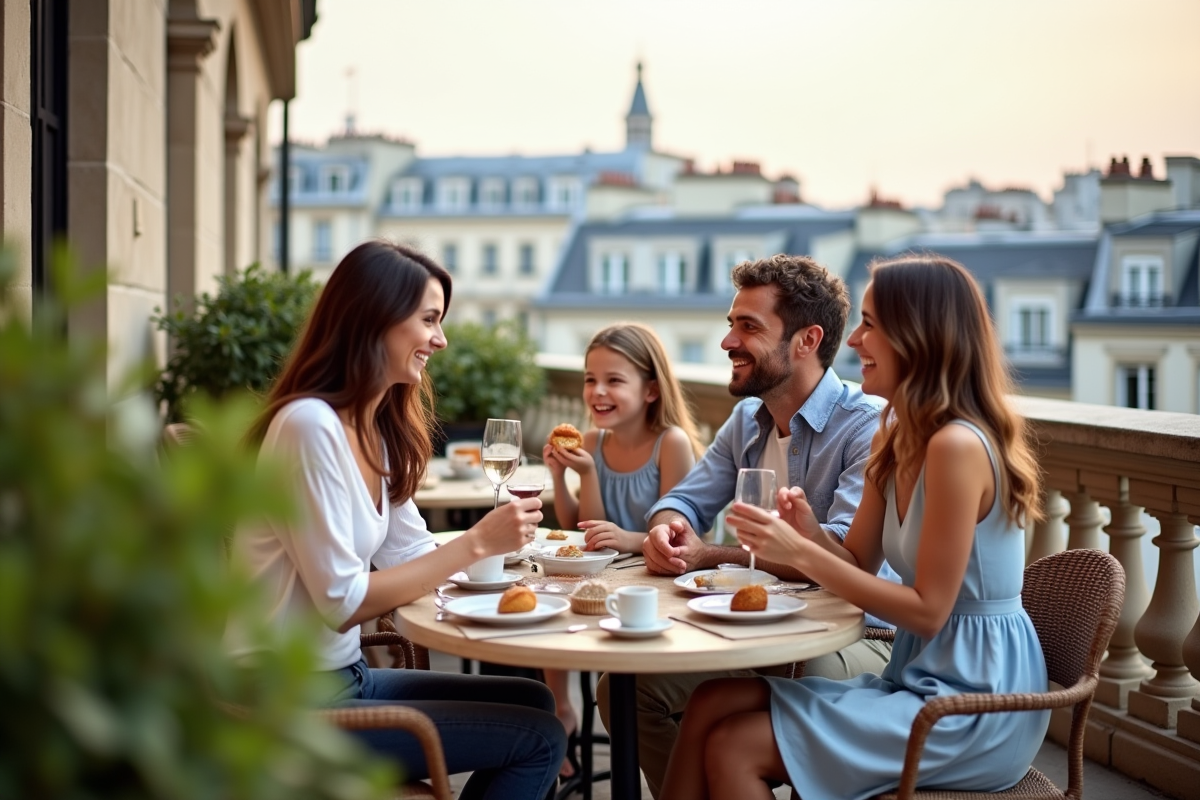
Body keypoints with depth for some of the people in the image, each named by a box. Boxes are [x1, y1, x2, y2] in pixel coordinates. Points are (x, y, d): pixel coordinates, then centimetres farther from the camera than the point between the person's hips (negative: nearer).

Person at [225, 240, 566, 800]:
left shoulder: (376, 429, 9)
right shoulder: (310, 425, -21)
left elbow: (411, 555, 6)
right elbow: (343, 602, -22)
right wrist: (477, 542, -20)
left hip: (343, 675, 9)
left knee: (534, 701, 14)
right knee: (539, 738, -6)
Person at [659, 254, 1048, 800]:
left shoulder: (957, 445, -21)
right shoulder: (893, 438, 9)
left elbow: (928, 611, -20)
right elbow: (858, 564, 12)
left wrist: (800, 553, -21)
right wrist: (809, 531, -9)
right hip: (925, 678, 9)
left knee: (735, 748, -14)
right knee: (713, 704, -3)